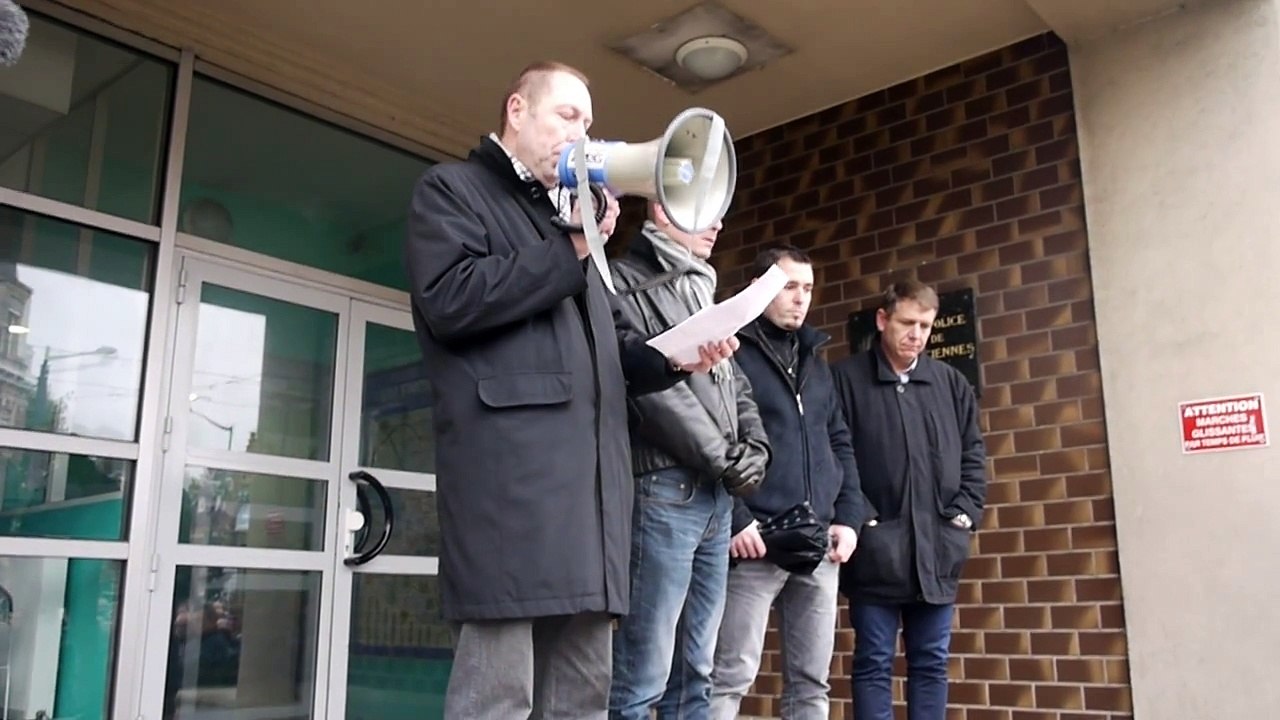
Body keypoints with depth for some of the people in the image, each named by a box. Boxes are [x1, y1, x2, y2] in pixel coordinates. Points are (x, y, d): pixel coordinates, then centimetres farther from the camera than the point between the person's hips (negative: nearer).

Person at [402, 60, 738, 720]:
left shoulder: (569, 214, 30)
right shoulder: (451, 188, 8)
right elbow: (449, 301, -11)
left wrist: (676, 355, 6)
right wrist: (571, 246, -6)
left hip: (591, 471, 8)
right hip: (508, 467, -7)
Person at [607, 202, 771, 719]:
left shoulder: (702, 291, 23)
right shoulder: (626, 281, -2)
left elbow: (735, 384, 22)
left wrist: (755, 449, 4)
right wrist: (722, 456, -8)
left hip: (717, 495, 8)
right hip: (664, 488, -8)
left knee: (694, 671, 10)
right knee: (642, 675, -7)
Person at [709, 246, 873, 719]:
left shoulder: (815, 360, 21)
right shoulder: (732, 352, -1)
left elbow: (840, 444, 21)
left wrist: (848, 517, 8)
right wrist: (735, 519, -17)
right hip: (756, 541, -6)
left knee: (812, 682, 10)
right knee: (731, 677, -5)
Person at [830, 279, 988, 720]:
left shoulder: (951, 383, 11)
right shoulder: (846, 378, -4)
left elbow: (974, 452, 14)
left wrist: (966, 511, 3)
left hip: (937, 548, 5)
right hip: (876, 548, -4)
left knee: (932, 662, 12)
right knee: (874, 662, 4)